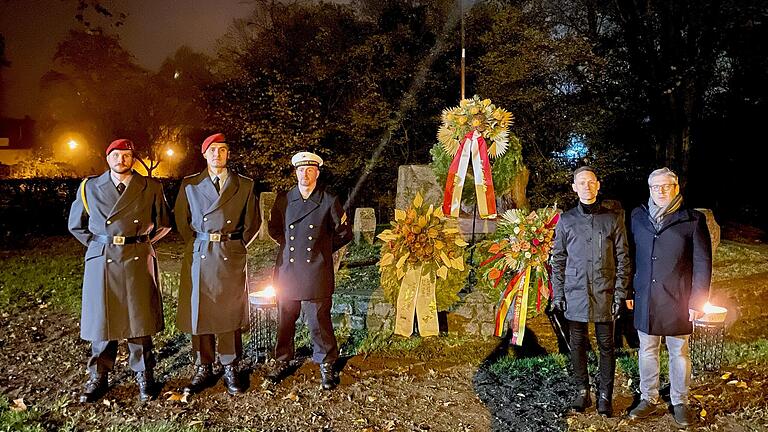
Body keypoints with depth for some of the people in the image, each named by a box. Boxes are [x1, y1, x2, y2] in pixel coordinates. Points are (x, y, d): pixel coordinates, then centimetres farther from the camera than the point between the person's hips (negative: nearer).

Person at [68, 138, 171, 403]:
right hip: (101, 261, 1)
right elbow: (76, 225, 17)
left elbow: (163, 224, 16)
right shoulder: (89, 188, 7)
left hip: (138, 262, -1)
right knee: (101, 319, 6)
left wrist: (141, 242, 9)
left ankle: (144, 376, 18)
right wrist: (99, 245, 8)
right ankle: (98, 377, 22)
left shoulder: (151, 189, 4)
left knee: (140, 320, 4)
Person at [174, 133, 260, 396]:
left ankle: (230, 370, 15)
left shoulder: (245, 185, 5)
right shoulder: (190, 185, 8)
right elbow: (181, 220, 15)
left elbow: (252, 223, 11)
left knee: (230, 314, 3)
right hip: (199, 256, 1)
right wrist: (196, 244, 8)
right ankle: (203, 370, 17)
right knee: (199, 313, 4)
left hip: (231, 256, -1)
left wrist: (238, 245, 5)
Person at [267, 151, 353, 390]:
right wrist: (289, 245, 13)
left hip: (316, 272, -3)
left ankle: (327, 365, 20)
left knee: (319, 321, 3)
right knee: (285, 319, 12)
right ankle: (282, 361, 30)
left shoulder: (329, 201, -2)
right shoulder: (283, 199, 6)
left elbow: (344, 233, 6)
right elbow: (274, 229, 20)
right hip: (287, 270, 3)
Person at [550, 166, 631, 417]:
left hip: (604, 294, -1)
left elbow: (622, 259, 2)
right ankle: (583, 392, 23)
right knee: (578, 345, 9)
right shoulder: (566, 220, 4)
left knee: (606, 345, 7)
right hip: (575, 294, 1)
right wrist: (557, 295, 3)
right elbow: (558, 260, 7)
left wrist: (620, 294, -4)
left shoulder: (613, 218, 2)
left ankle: (604, 395, 19)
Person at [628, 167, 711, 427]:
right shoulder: (638, 217, 4)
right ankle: (648, 399, 26)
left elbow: (702, 264, -3)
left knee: (679, 352, 11)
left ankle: (680, 403, 27)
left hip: (677, 300, -2)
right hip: (645, 299, 2)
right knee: (647, 351, 12)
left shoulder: (693, 220, -4)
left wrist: (697, 301, -6)